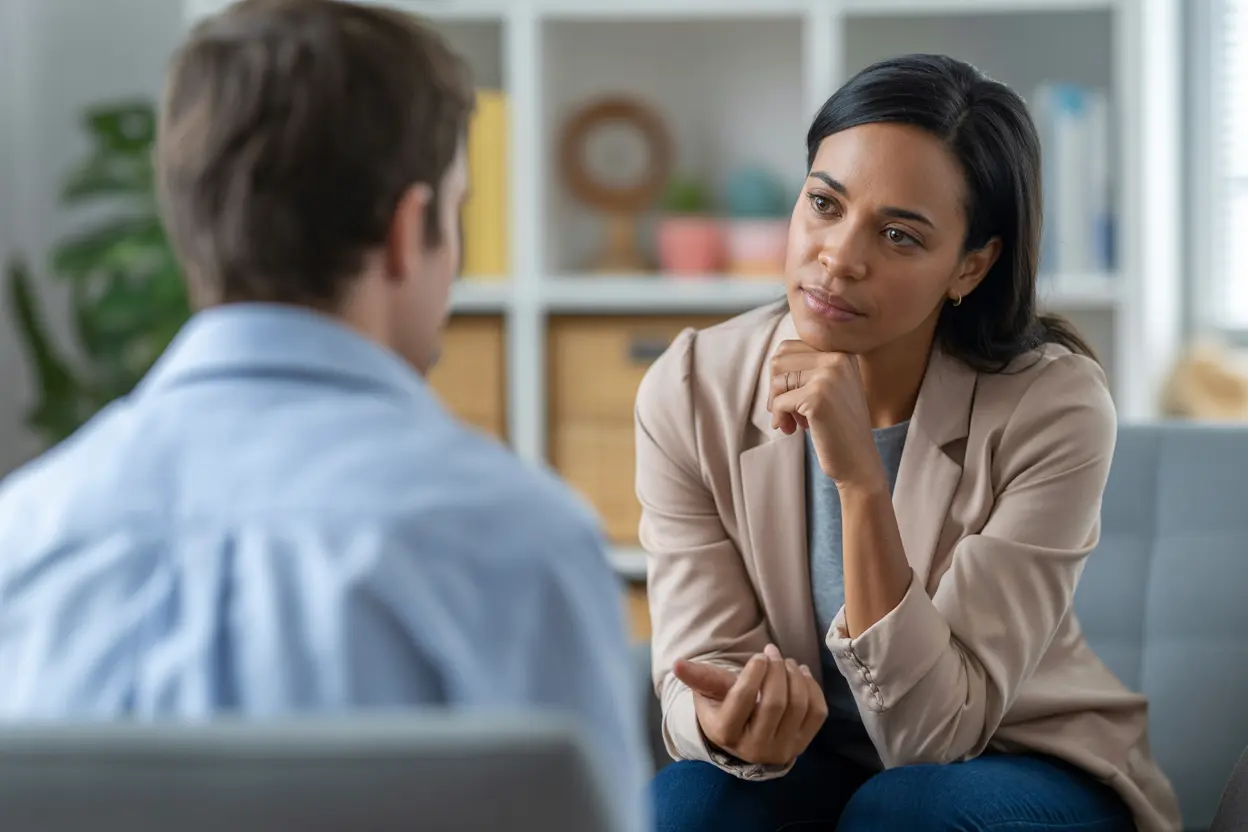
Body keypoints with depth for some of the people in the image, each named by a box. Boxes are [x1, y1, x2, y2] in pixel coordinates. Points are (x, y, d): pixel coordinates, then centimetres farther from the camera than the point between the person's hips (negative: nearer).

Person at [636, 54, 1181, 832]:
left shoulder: (1054, 408, -22)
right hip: (812, 760, 2)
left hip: (1028, 764, -1)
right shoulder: (689, 393, -14)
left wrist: (860, 480, -37)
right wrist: (724, 721, -37)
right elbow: (700, 665, -13)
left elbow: (933, 730, -25)